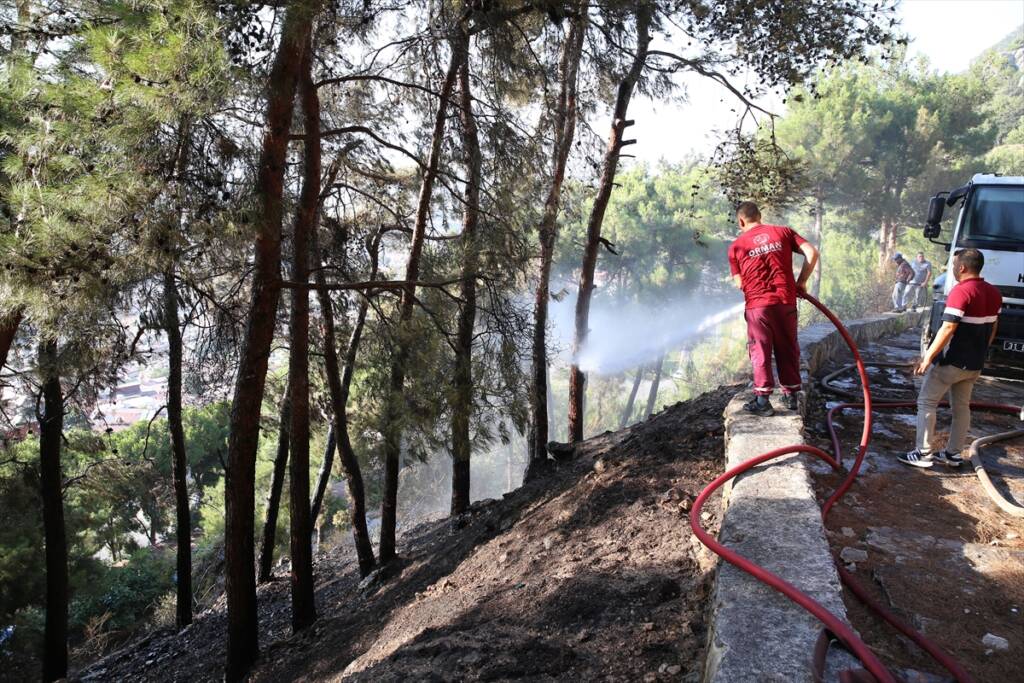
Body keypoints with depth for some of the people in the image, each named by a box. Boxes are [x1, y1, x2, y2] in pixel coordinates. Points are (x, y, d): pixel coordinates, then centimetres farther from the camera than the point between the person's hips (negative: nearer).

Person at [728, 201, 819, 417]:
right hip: (786, 301, 2)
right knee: (787, 349, 13)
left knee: (760, 351, 5)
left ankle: (762, 400, 3)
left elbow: (740, 283, 3)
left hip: (757, 304, -2)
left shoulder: (736, 246, 4)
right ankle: (791, 395, 22)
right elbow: (811, 253, -1)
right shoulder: (783, 232, 8)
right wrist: (801, 282, 6)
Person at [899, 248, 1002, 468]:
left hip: (950, 361, -8)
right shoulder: (994, 294, 7)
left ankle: (924, 453, 1)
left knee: (926, 403, 1)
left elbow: (948, 329, -24)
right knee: (962, 407, 15)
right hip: (975, 364, 8)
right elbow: (992, 329, 15)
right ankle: (953, 454, 21)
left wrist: (928, 356, -20)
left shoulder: (961, 291, -20)